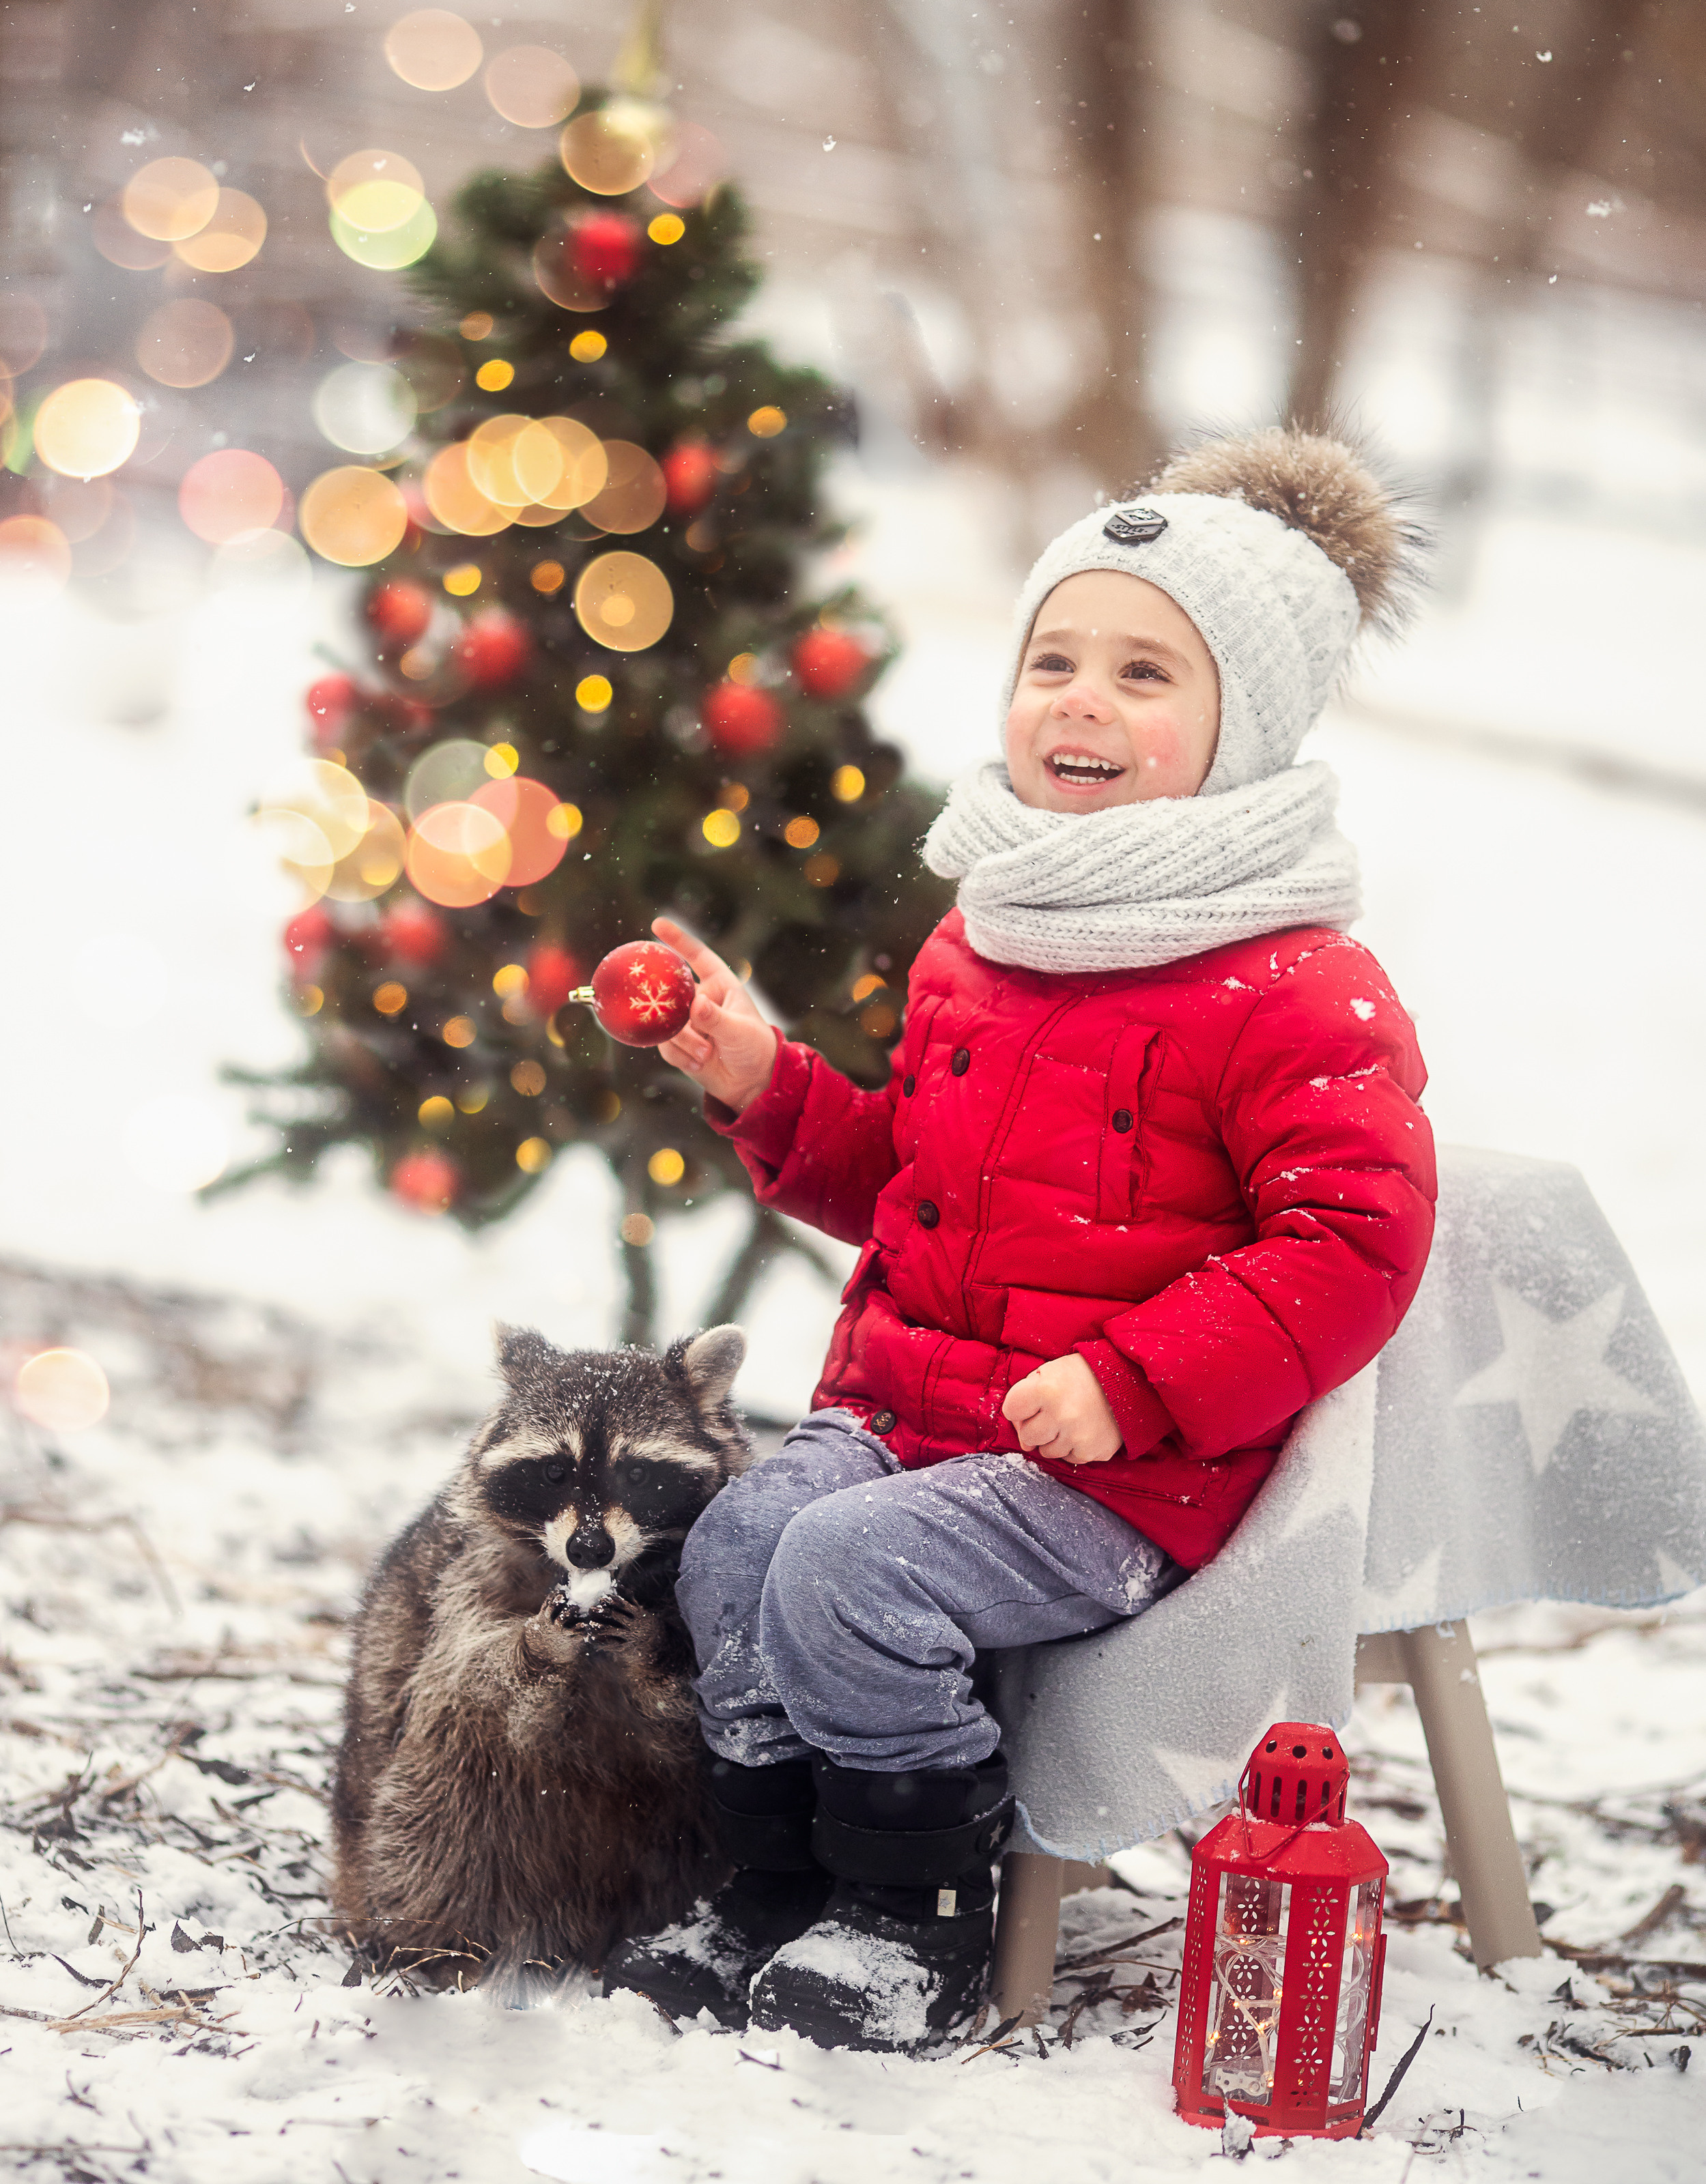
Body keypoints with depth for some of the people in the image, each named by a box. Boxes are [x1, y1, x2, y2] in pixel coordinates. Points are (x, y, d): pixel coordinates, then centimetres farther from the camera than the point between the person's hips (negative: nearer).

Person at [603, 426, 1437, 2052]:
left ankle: (917, 1916, -4)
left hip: (1126, 1469, -7)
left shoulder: (1294, 988, -11)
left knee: (849, 1568, -26)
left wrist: (1132, 1385, -23)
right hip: (903, 1403, 7)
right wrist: (769, 1092, 9)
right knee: (733, 1542, -15)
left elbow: (1352, 1243, -15)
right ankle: (777, 1894, 4)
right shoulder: (974, 943, 14)